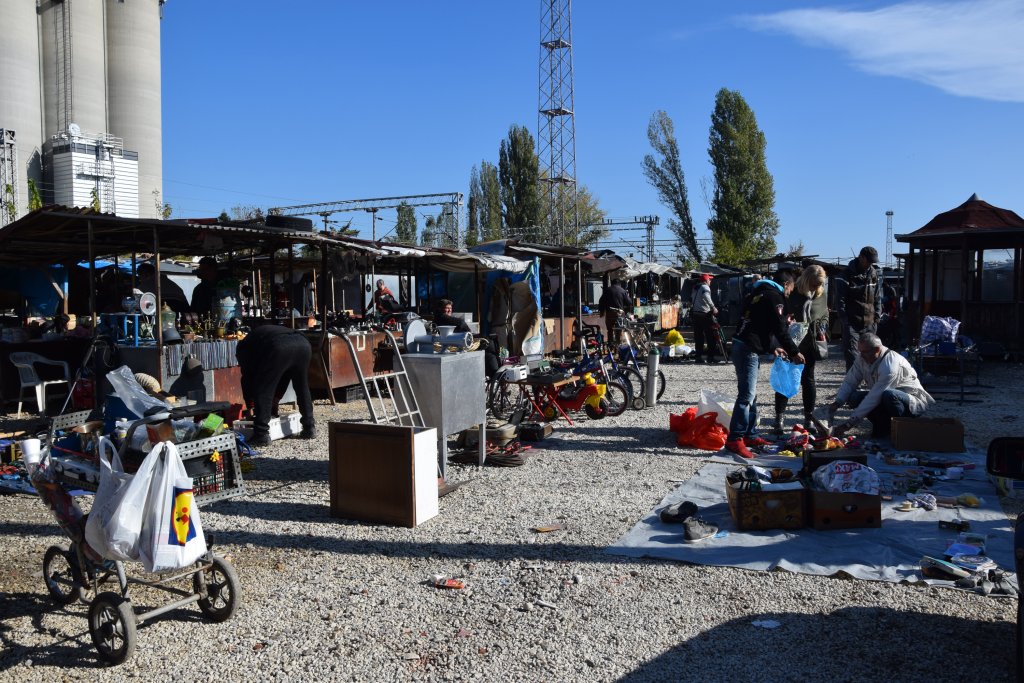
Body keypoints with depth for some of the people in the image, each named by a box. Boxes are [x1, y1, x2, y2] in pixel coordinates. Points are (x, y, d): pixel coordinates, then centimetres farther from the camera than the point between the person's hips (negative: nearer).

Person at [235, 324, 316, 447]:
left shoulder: (243, 346, 30)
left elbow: (247, 377, 24)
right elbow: (284, 376, 42)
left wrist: (250, 405, 35)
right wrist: (275, 400, 46)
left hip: (280, 349, -6)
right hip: (303, 344, 6)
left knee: (262, 391, 9)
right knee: (302, 388, 25)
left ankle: (261, 435, 6)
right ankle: (309, 428, 29)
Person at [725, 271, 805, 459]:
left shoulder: (759, 293, 23)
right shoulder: (774, 297, -7)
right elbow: (780, 329, -9)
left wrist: (772, 348, 27)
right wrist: (794, 352, 2)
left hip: (741, 345, 10)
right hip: (749, 349, -10)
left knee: (750, 394, 16)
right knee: (746, 395, -13)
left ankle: (750, 435, 21)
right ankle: (735, 440, -15)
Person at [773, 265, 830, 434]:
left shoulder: (821, 295, 4)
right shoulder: (792, 293, -9)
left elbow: (825, 315, 16)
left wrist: (822, 330, -1)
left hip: (809, 344, 4)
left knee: (808, 379, 9)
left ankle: (809, 419, 18)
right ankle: (779, 419, 4)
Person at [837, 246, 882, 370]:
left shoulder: (874, 274, 10)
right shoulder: (848, 273, -4)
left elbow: (878, 297, 16)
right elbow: (840, 298, -4)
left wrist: (877, 316, 7)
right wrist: (844, 317, -9)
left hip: (869, 322, 5)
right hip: (852, 322, -4)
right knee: (851, 352, -9)